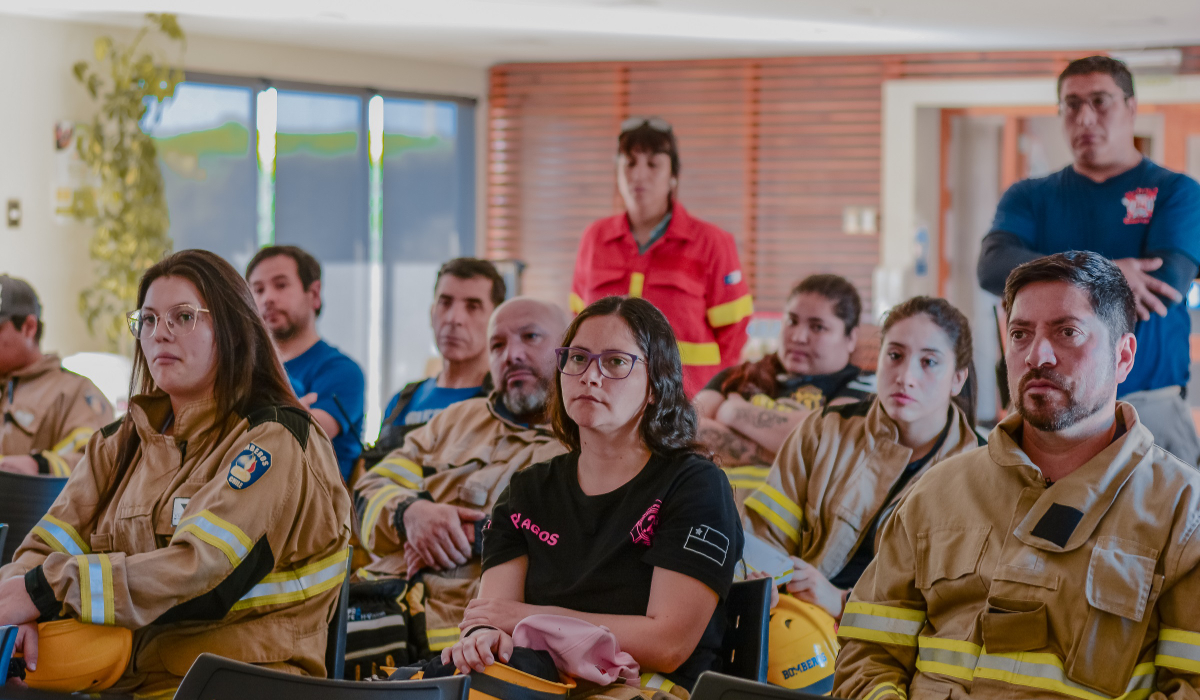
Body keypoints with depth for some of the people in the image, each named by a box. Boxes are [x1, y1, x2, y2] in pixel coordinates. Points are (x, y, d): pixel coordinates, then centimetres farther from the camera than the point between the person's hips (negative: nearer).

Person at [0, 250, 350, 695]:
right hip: (119, 684, 6)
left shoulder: (274, 441, -4)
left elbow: (202, 572, -17)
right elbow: (47, 548, 8)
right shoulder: (119, 445, 18)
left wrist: (45, 592, -21)